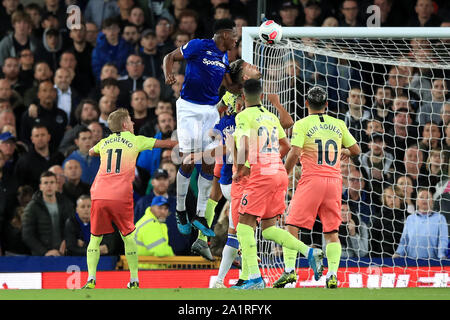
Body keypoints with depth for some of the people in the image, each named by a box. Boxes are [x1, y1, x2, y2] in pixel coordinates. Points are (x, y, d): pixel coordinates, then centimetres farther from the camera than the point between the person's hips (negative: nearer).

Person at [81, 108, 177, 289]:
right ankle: (134, 280, 10)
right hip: (121, 197, -2)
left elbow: (91, 152, 43)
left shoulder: (104, 142, 19)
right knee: (128, 237, 11)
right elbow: (166, 144, 21)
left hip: (99, 195, 2)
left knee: (95, 238, 10)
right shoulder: (135, 140, 11)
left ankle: (91, 280, -3)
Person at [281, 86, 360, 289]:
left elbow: (295, 153, -11)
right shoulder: (338, 125, 11)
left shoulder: (302, 124, -1)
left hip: (311, 180, -4)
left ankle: (289, 270, -14)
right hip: (334, 180, 4)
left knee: (292, 226, -1)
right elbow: (356, 150, 19)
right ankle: (332, 275, -4)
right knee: (331, 231, 8)